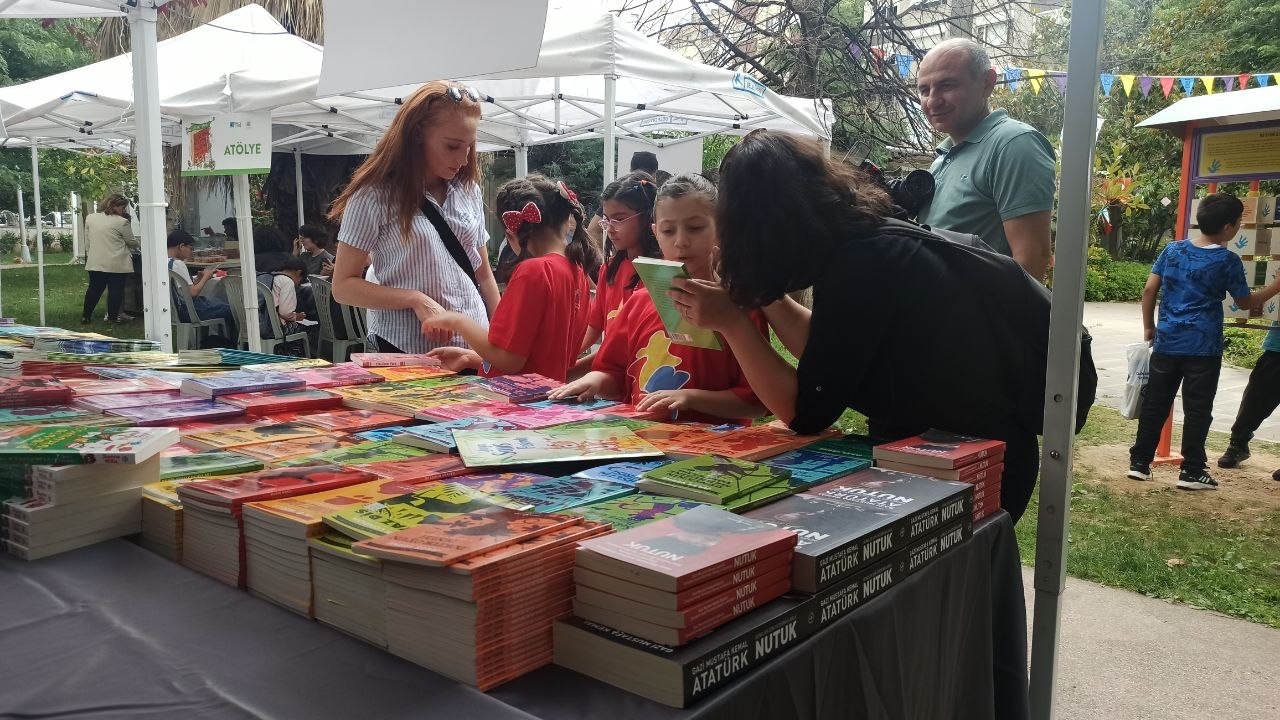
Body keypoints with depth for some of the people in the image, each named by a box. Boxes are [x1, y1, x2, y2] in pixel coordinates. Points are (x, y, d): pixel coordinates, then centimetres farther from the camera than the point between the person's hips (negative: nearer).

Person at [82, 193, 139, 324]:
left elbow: (87, 239, 15)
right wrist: (137, 245, 22)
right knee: (116, 289, 4)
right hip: (117, 263, -5)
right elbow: (131, 242, 1)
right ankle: (113, 316, 8)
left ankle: (86, 315, 19)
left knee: (94, 288, 14)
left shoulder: (90, 218, 7)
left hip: (95, 262, 5)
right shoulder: (122, 222, -10)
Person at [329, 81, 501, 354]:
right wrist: (416, 299, -19)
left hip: (475, 347, 5)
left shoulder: (469, 191, 8)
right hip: (407, 351, -4)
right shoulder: (374, 196, -7)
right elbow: (344, 285, -7)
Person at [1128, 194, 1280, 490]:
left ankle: (1139, 462, 14)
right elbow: (1247, 302, 5)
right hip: (1203, 347, -3)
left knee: (1155, 404, 10)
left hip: (1167, 342, 4)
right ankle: (1191, 471, 9)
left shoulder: (1173, 249, 3)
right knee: (1197, 410, 4)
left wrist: (1149, 327, 13)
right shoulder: (1228, 260, -6)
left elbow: (1149, 290, 3)